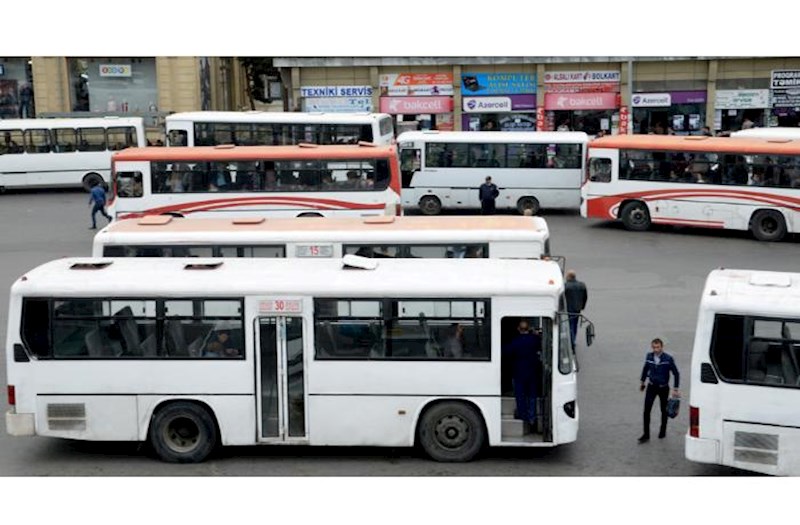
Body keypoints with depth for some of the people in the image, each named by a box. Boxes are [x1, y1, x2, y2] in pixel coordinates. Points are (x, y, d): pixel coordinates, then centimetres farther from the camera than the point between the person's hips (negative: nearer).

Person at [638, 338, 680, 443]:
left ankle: (663, 431, 34)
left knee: (664, 410, 14)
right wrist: (642, 382, 19)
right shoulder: (649, 356, -7)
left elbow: (676, 374, -9)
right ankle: (646, 434, -1)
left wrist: (676, 389, -10)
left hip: (663, 388, -2)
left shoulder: (668, 359, -17)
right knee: (646, 410, -7)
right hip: (651, 386, 2)